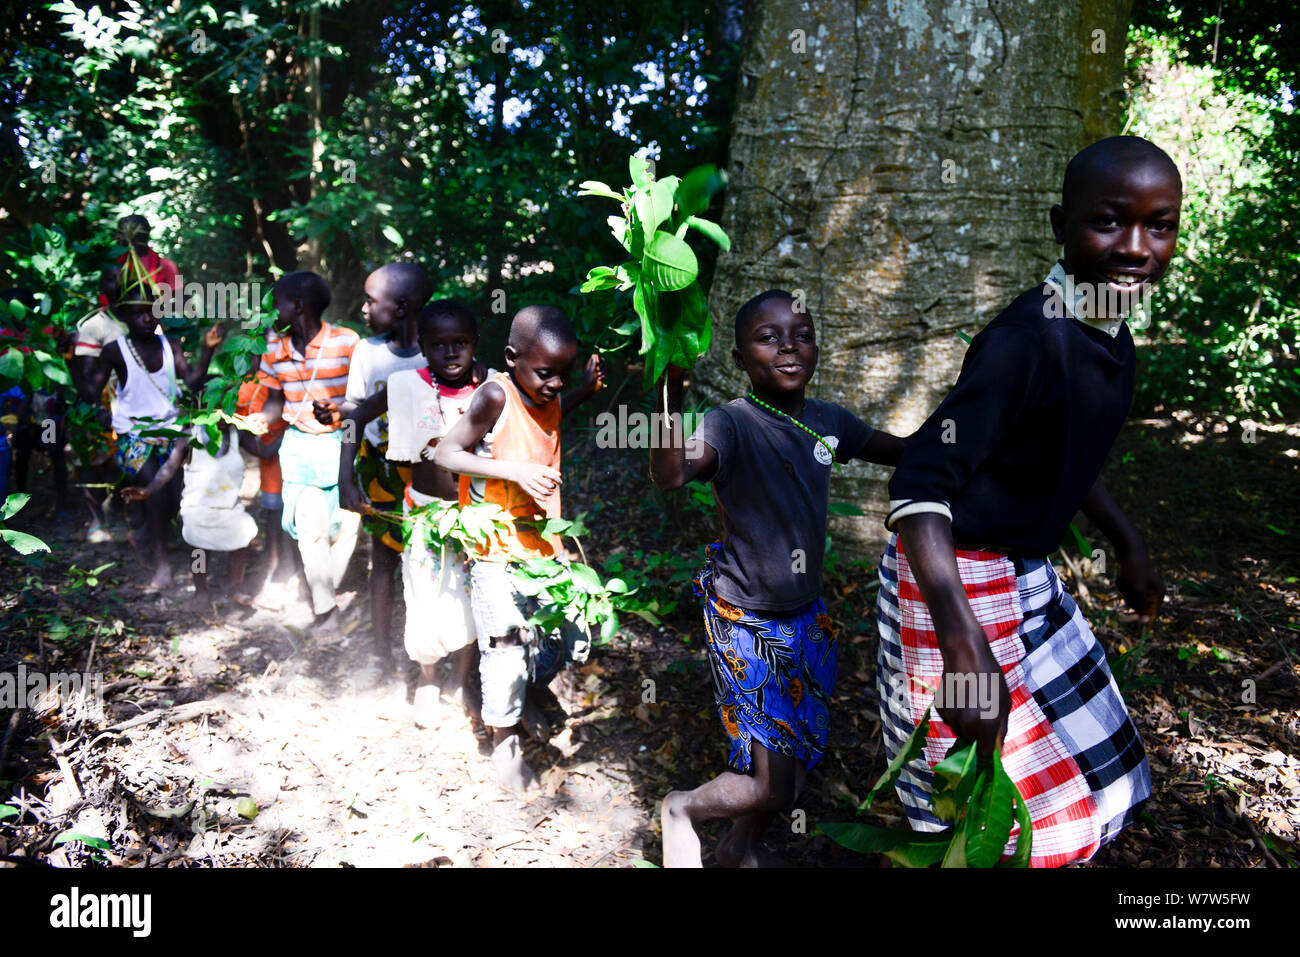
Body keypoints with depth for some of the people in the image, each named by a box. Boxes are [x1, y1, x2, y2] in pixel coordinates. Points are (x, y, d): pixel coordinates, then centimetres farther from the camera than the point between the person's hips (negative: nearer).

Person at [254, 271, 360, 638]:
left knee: (345, 523, -1)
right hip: (299, 444, 3)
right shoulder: (275, 348, 4)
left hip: (342, 442, -2)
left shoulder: (346, 342, -11)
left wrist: (336, 413, -25)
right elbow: (275, 402, 11)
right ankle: (325, 608, 9)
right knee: (310, 527, -5)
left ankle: (324, 587, 25)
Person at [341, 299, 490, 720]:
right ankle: (427, 681, 39)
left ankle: (461, 681, 37)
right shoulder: (409, 386, -13)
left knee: (477, 605, 10)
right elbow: (357, 417, -2)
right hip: (427, 512, -1)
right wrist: (346, 480, -10)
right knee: (430, 605, 9)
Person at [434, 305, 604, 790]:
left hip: (544, 545, 7)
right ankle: (504, 740, 23)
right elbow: (445, 453, -19)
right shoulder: (494, 395, -17)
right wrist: (516, 470, -28)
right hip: (497, 553, -7)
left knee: (572, 642, 11)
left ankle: (530, 689, 41)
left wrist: (586, 389, 11)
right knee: (505, 650, -1)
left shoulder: (549, 398, 3)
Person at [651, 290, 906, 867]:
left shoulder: (827, 421, -1)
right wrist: (672, 387, -55)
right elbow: (670, 475, -41)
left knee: (797, 763, 17)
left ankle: (739, 849, 45)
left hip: (807, 614, 7)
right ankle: (681, 810, 25)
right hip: (746, 621, -6)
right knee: (774, 786, -4)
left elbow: (907, 451, 13)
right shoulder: (731, 423, -21)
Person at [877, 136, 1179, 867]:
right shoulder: (1028, 338, -26)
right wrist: (963, 643, -43)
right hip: (956, 576, -9)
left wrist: (1129, 545, 23)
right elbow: (921, 484, -34)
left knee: (1081, 752, 22)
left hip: (1025, 573, 9)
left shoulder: (1109, 333, 2)